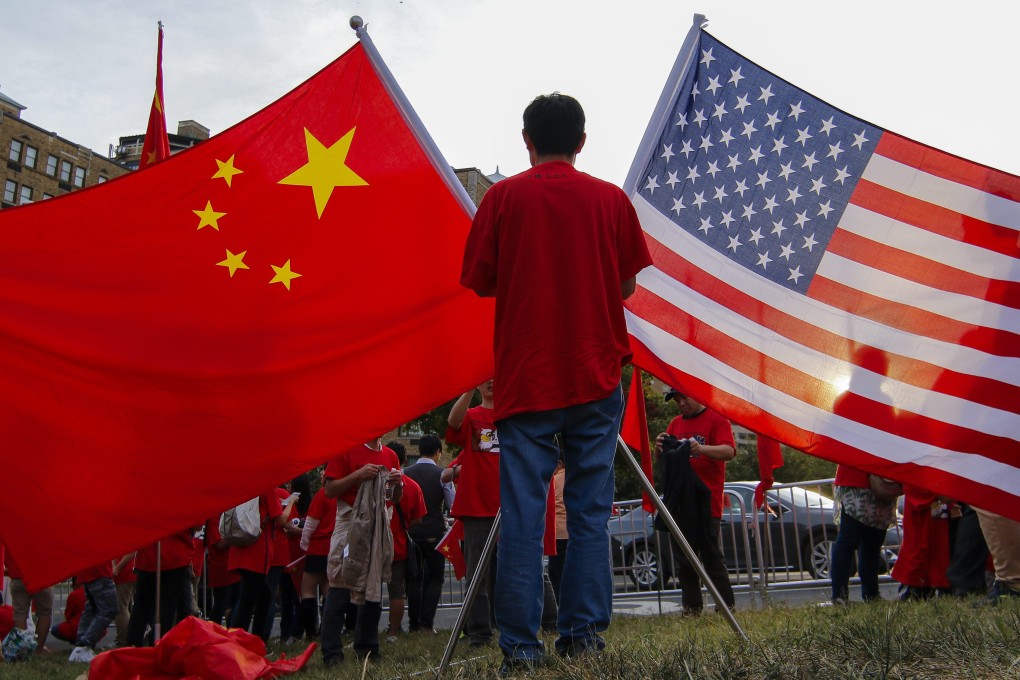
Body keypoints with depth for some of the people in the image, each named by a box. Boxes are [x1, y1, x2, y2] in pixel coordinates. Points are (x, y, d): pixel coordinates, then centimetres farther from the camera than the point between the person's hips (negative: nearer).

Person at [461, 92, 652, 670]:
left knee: (523, 513, 1)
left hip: (525, 377, -1)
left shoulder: (504, 197, 0)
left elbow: (480, 281, 3)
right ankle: (584, 633, 8)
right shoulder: (611, 198, 4)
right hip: (596, 375, 1)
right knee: (590, 509, 7)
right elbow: (627, 285, 8)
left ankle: (521, 646, 2)